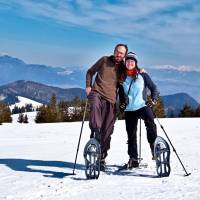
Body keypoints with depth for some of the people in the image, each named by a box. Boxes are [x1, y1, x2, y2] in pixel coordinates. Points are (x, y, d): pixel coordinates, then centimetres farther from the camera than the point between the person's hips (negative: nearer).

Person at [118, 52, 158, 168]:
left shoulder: (142, 75, 1)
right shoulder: (122, 78, 8)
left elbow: (153, 88, 8)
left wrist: (153, 100, -4)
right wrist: (121, 104, 8)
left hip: (143, 106, -3)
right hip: (129, 110, 3)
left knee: (151, 126, -29)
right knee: (131, 135, 6)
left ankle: (155, 149, -24)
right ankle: (133, 159, 14)